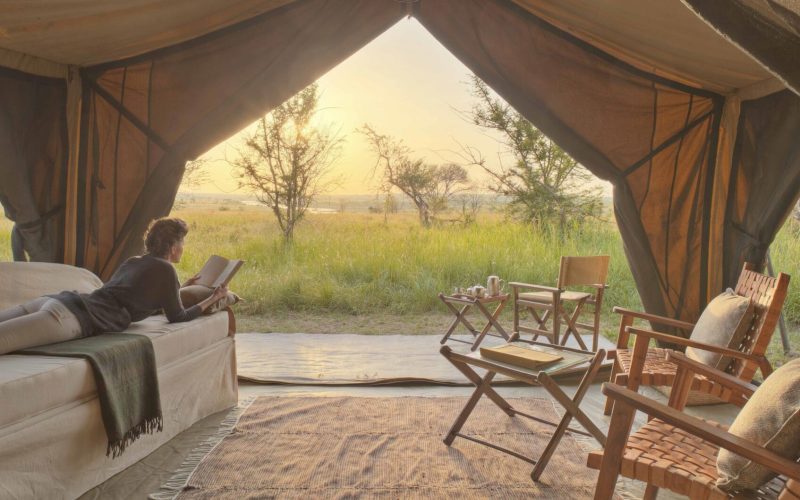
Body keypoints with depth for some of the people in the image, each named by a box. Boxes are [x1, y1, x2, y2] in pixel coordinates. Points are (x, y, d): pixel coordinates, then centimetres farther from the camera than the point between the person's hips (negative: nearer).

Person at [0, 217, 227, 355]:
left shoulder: (133, 262, 29)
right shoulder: (165, 269, 5)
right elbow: (177, 317, 12)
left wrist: (181, 288, 58)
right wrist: (212, 299, 24)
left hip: (60, 300, 9)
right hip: (78, 316, -9)